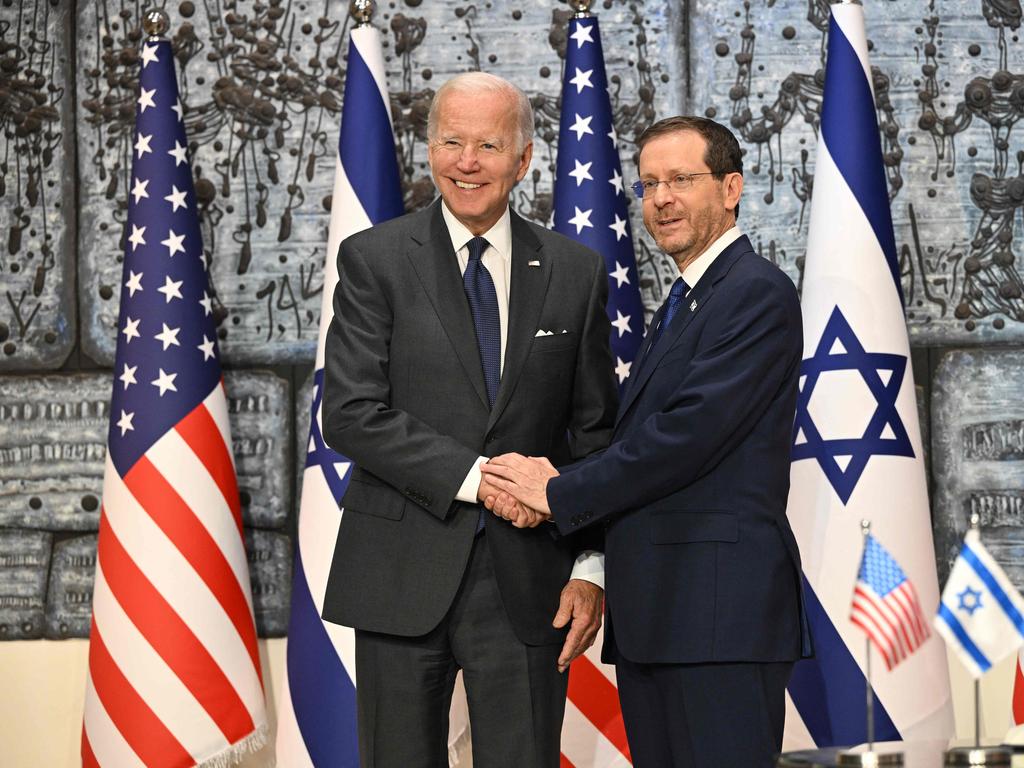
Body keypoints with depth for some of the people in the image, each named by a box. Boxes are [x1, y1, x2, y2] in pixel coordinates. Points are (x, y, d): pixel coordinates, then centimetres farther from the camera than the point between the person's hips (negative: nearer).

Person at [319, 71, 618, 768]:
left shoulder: (576, 272, 8)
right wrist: (475, 476, -16)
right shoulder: (374, 260, 1)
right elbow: (351, 416, -8)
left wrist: (591, 568, -1)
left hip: (527, 581, 1)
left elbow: (596, 434, 8)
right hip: (402, 579, -1)